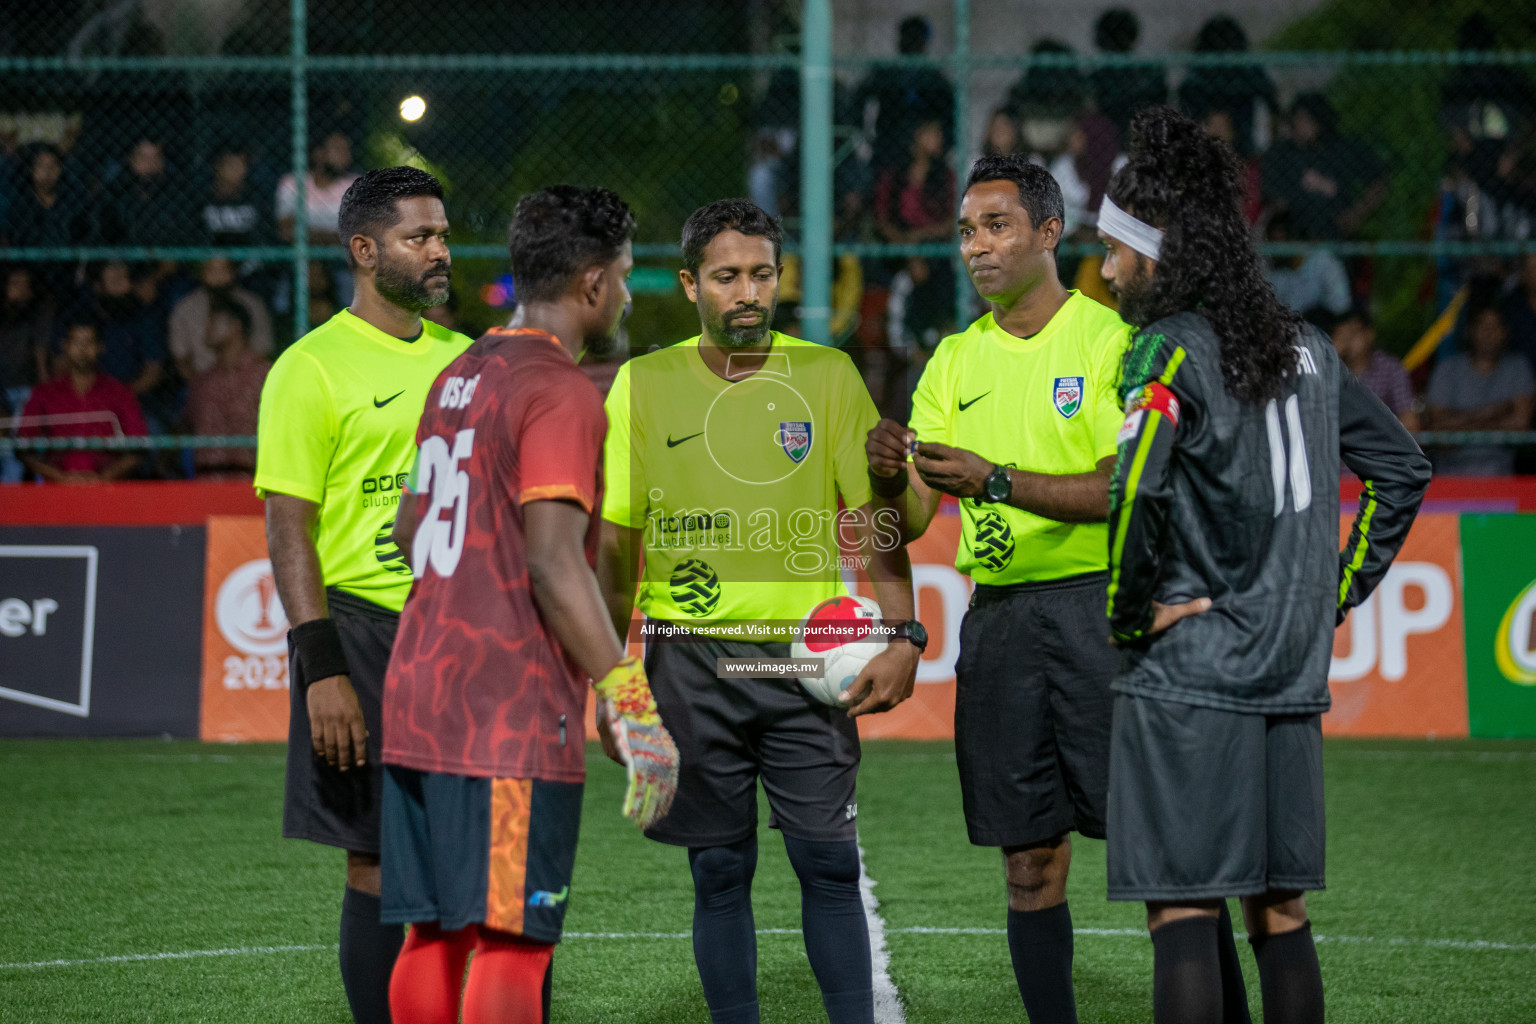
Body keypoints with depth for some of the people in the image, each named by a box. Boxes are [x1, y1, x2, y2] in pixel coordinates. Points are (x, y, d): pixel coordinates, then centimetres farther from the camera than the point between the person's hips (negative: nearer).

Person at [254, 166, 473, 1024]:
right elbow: (289, 530, -10)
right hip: (366, 631, -6)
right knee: (382, 866, -3)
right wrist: (322, 670, -17)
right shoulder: (313, 368, -6)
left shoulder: (463, 358, 13)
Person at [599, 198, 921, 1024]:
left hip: (805, 651, 0)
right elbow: (616, 537, 9)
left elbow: (874, 517, 3)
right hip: (689, 655, 0)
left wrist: (902, 634, -8)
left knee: (829, 864, -4)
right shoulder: (643, 383, 5)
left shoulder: (827, 375, 4)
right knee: (720, 871, 3)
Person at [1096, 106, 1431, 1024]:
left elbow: (1135, 490, -25)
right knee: (1280, 912, 11)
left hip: (1185, 672, -7)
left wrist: (1127, 613, -11)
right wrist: (1340, 589, 19)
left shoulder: (1172, 352, -10)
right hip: (1292, 671, 7)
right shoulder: (1305, 348, 12)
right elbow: (1404, 469, 20)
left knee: (1182, 909, -6)